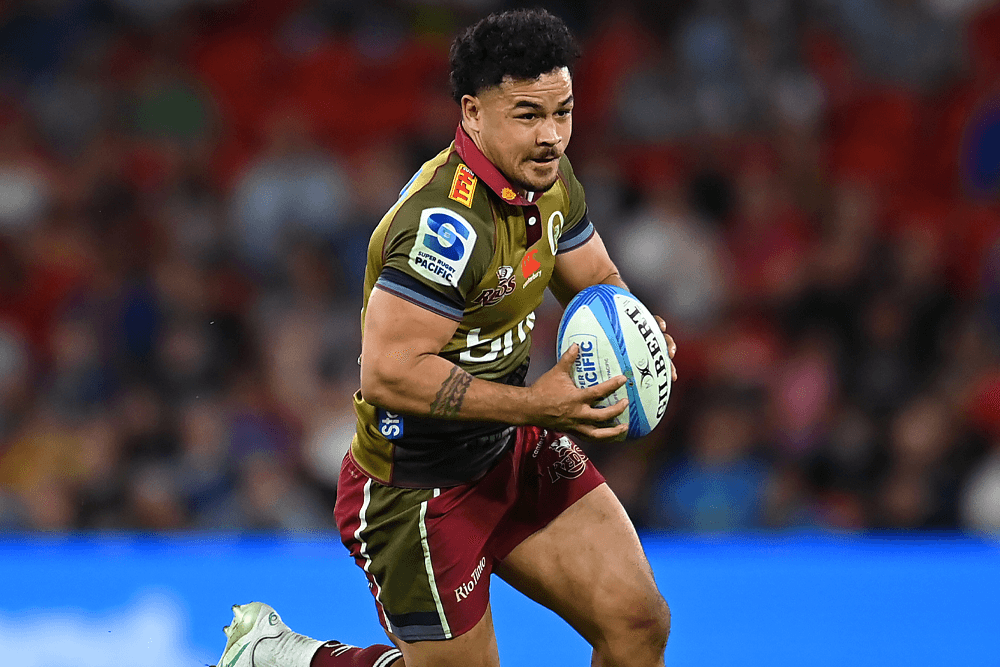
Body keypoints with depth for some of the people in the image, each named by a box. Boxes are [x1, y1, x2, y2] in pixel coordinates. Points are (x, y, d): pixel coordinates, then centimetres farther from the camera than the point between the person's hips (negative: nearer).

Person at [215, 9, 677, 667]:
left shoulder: (550, 181, -1)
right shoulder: (446, 223, -30)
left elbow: (597, 281, 16)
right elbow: (389, 373, -33)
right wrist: (534, 405, -31)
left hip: (513, 449, 8)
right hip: (419, 485, -8)